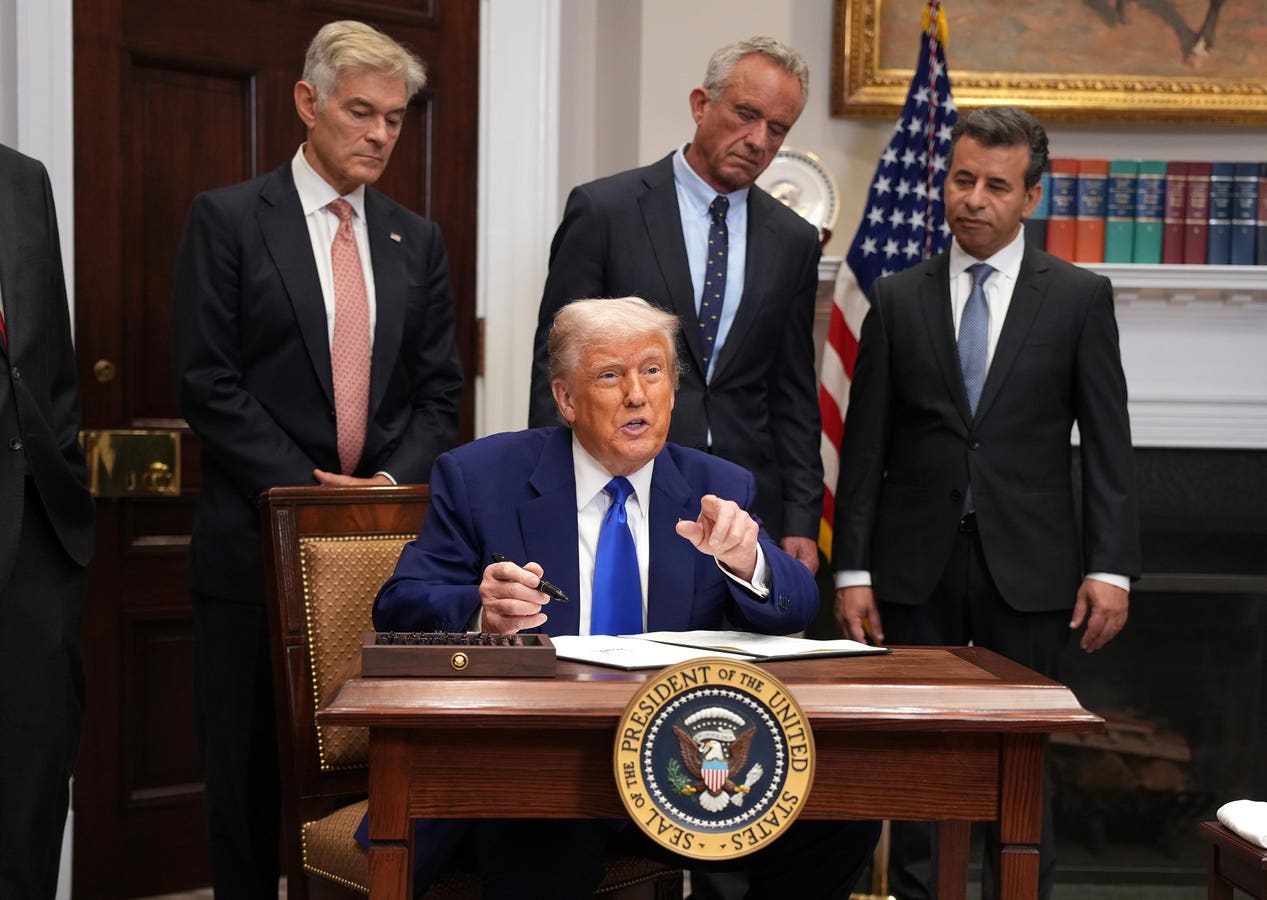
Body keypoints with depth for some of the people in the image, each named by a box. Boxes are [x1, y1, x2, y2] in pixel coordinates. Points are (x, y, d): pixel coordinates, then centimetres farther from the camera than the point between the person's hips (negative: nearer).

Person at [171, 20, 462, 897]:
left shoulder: (418, 240, 12)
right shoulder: (227, 219, 0)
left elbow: (439, 389, 10)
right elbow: (208, 381, -6)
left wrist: (395, 480, -7)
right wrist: (308, 487, -13)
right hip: (260, 536, -3)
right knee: (253, 760, 6)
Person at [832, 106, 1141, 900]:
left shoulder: (1080, 297, 3)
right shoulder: (898, 298, 6)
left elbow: (1108, 442, 1)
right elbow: (865, 444, 4)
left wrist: (1111, 566, -6)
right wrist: (853, 568, 0)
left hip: (1026, 564, -1)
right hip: (917, 562, 1)